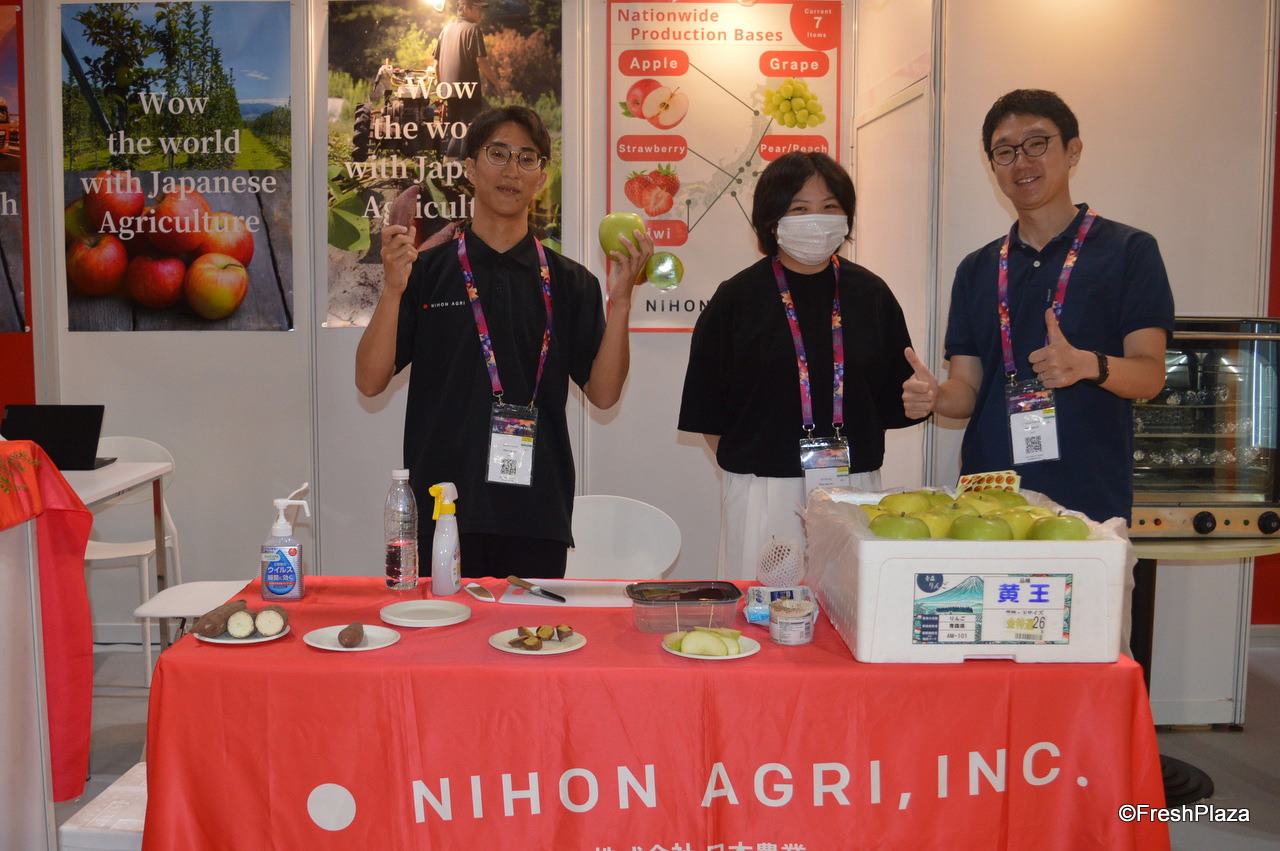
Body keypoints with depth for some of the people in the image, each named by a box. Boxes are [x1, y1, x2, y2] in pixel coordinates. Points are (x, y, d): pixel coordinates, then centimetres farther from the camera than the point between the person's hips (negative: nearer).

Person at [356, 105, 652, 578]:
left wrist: (620, 301, -9)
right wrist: (393, 290, -13)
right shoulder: (426, 270, 5)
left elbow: (603, 393, 2)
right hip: (441, 509, -1)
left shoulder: (568, 282, 9)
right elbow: (370, 381, 0)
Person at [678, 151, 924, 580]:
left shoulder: (871, 294, 8)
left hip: (854, 488, 3)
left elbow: (894, 402, 14)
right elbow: (708, 415, 2)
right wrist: (747, 468, -1)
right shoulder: (739, 297, -1)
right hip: (763, 493, -2)